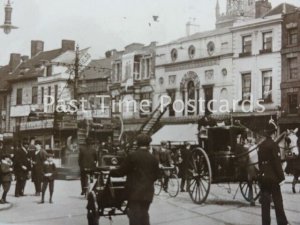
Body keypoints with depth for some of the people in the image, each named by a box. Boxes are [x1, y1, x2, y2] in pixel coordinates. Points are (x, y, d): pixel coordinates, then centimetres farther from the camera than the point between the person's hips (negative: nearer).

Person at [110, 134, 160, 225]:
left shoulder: (132, 156, -11)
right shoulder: (153, 158, 1)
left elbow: (121, 171, -7)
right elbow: (156, 175, 6)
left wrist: (111, 172, 11)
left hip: (135, 191, -4)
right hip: (148, 192, 4)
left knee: (134, 215, 0)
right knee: (144, 213, 17)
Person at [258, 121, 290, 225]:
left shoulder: (261, 145, 6)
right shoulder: (273, 145, -14)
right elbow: (277, 163, -15)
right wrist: (281, 177, -11)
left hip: (263, 177, 6)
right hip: (273, 177, -6)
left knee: (265, 202, 9)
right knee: (278, 201, 4)